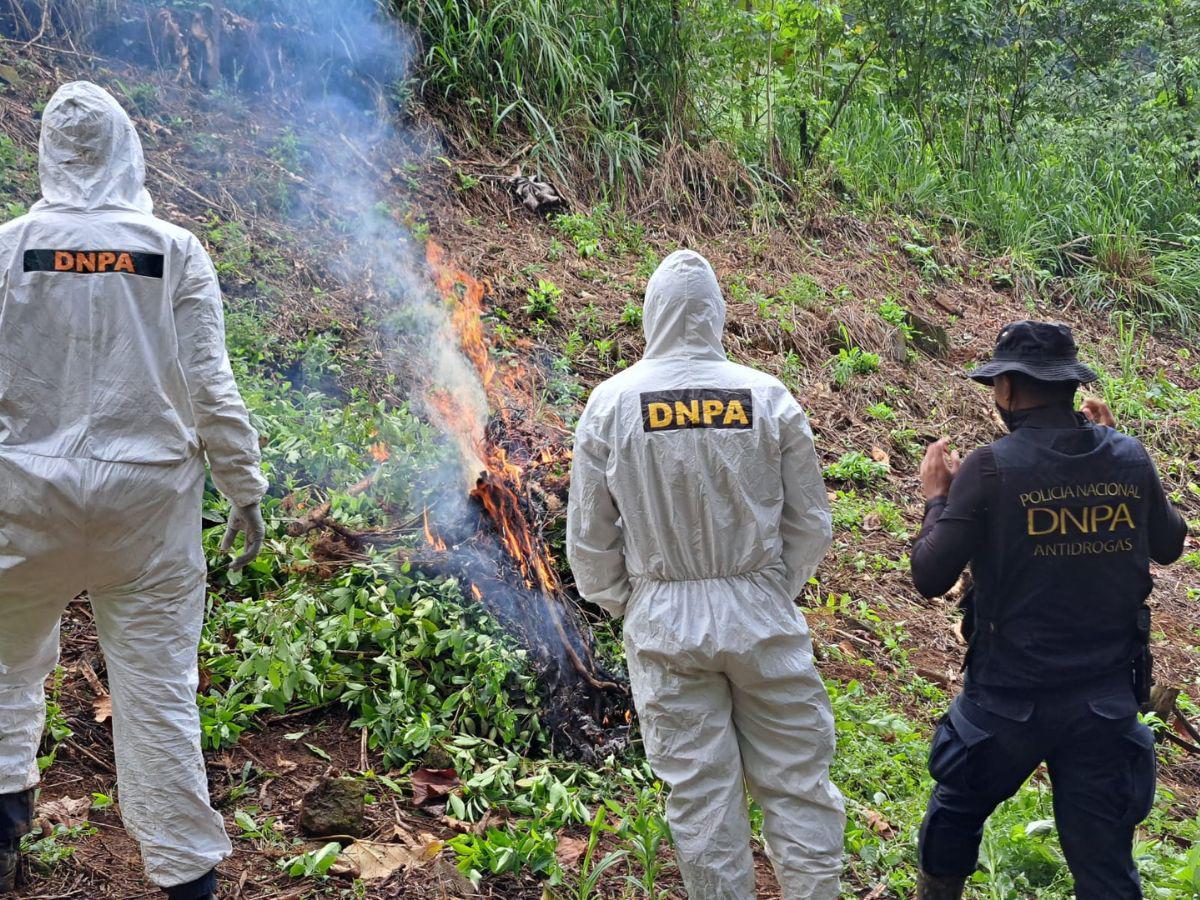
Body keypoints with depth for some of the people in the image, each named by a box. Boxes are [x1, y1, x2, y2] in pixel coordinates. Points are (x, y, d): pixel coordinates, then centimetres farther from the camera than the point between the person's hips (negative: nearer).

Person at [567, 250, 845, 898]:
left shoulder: (611, 402, -5)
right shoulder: (768, 397, -5)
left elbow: (588, 535, 0)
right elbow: (811, 522, 2)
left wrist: (622, 604, 15)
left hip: (664, 625, 0)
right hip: (760, 618, 0)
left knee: (700, 796, 9)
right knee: (796, 783, 10)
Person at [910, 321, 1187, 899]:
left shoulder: (991, 468, -15)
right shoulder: (1128, 458, -3)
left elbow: (930, 577, -13)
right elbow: (1169, 544, 14)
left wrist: (936, 499, 4)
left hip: (1009, 700, -2)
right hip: (1106, 700, 3)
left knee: (956, 813, 24)